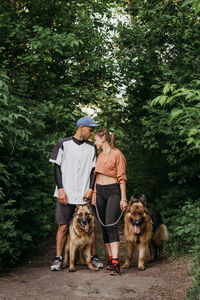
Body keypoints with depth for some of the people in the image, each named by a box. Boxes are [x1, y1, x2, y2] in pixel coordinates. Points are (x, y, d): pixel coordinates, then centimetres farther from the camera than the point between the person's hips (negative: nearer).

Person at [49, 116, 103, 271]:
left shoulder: (92, 147, 11)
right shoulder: (64, 144, 3)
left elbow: (93, 169, 10)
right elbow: (57, 167, 2)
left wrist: (91, 189, -4)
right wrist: (60, 189, -6)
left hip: (84, 195, 2)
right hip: (66, 194, -2)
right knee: (63, 226, -1)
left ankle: (94, 256, 14)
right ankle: (58, 259, 8)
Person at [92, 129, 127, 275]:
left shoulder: (117, 154, -6)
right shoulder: (99, 155, 15)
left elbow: (122, 178, -9)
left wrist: (123, 198, -13)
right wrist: (94, 193, 13)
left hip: (113, 191, -7)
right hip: (100, 191, 7)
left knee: (111, 225, -17)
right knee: (104, 226, 6)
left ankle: (115, 263, -22)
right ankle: (110, 259, 13)